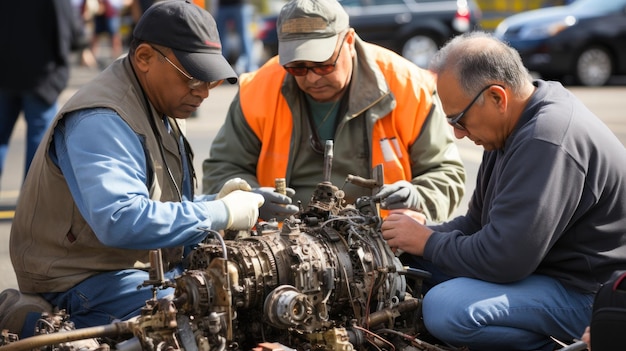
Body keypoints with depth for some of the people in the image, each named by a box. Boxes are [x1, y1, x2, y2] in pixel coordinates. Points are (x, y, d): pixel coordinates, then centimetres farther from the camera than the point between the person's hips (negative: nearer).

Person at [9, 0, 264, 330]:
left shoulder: (162, 110, 12)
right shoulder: (101, 120, -21)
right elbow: (119, 221, -34)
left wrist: (212, 202, -1)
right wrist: (221, 214, -26)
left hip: (148, 266, 10)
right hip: (83, 282, -10)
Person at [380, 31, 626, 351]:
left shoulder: (548, 142, -27)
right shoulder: (518, 125, 7)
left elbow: (502, 258, -28)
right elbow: (480, 222, 15)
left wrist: (427, 242, -12)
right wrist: (429, 231, -3)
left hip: (586, 293, -11)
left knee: (444, 308, -29)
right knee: (414, 260, 8)